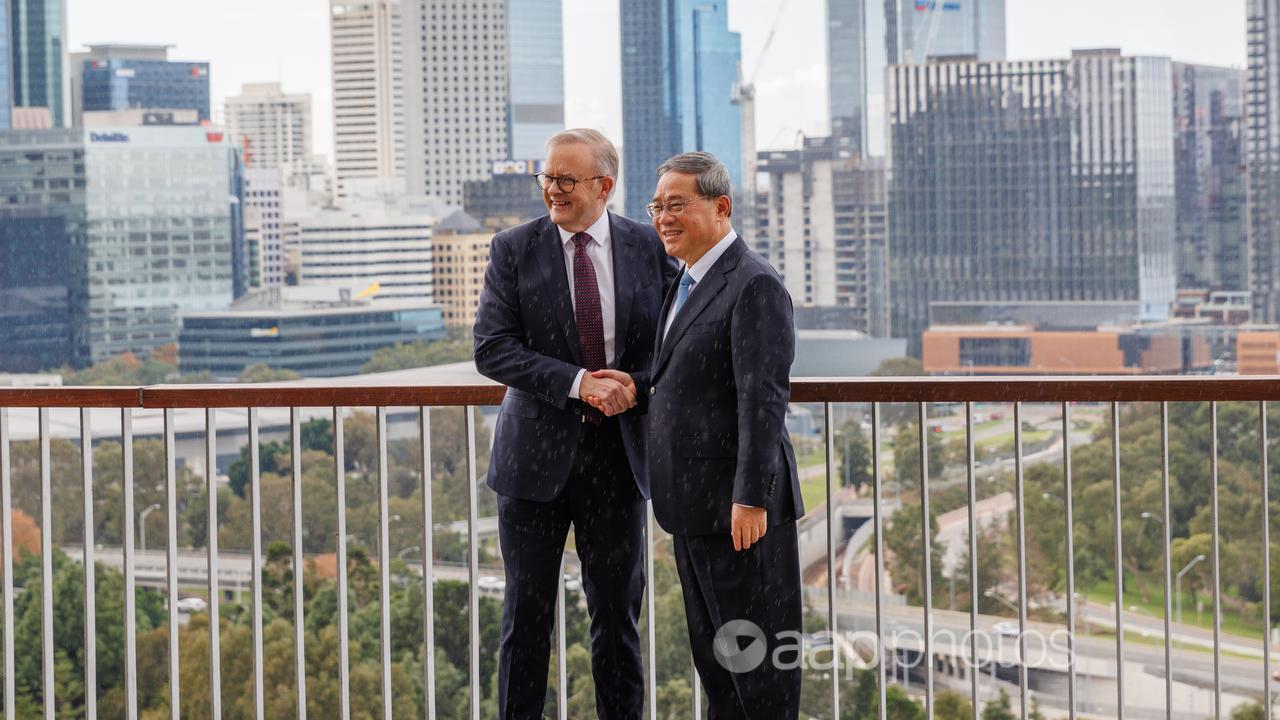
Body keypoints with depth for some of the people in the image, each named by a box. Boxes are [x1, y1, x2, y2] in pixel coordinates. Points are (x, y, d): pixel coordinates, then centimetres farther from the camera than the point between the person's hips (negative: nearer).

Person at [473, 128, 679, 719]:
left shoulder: (649, 248, 1)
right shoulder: (513, 250, -2)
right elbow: (492, 349, -9)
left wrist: (636, 383, -14)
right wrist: (578, 383, -20)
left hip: (619, 452, 1)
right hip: (538, 449, -1)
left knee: (617, 611, 9)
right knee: (527, 614, 6)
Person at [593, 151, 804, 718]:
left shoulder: (754, 286, -15)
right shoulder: (687, 283, 15)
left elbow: (764, 399, -21)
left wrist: (750, 498, -24)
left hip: (739, 507, -10)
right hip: (695, 503, 10)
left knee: (756, 651, -2)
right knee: (712, 652, 16)